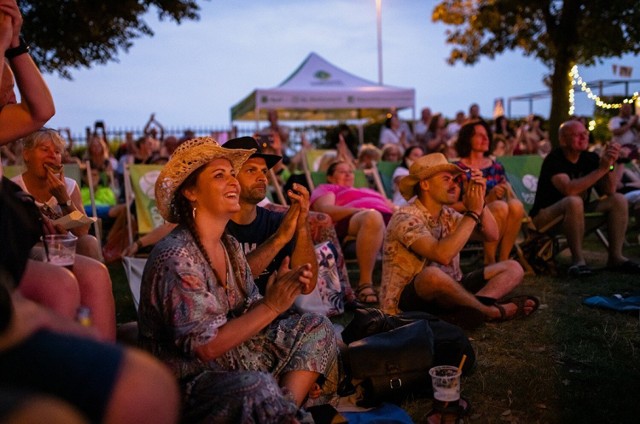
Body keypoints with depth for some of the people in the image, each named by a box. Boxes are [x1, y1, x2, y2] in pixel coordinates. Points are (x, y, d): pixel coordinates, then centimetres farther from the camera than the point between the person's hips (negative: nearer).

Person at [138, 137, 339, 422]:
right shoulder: (174, 257, -21)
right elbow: (205, 346, -24)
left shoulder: (229, 246, 5)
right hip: (186, 380, -9)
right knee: (259, 387, -37)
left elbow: (248, 311, 5)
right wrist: (272, 306, -24)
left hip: (234, 358, 9)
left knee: (316, 327, 6)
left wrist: (282, 291, -14)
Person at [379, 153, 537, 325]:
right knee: (432, 274, -42)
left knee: (513, 268, 2)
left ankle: (478, 302, -29)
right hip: (408, 301, -8)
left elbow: (492, 235, 6)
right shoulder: (405, 218, -18)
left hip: (446, 292, 9)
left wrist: (481, 203, -10)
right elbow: (442, 255, -33)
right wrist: (472, 213, -24)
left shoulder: (447, 215, 7)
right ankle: (492, 311, -19)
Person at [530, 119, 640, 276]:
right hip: (545, 217, -7)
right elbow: (569, 190, -33)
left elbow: (608, 192, -2)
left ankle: (615, 257, -8)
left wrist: (609, 165, -17)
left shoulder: (591, 158, 3)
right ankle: (578, 260, -27)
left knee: (618, 200, -7)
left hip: (578, 215, 7)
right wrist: (601, 169, -29)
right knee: (574, 201, -36)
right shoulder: (554, 159, -17)